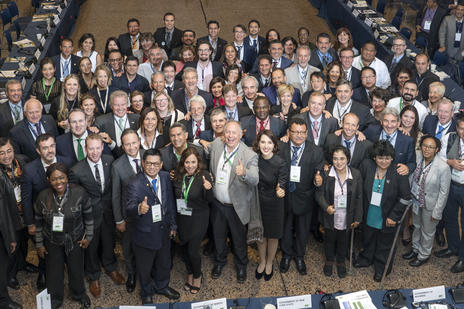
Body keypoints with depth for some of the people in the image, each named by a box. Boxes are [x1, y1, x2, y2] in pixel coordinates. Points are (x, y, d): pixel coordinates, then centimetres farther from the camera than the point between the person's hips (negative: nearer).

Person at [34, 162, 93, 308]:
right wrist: (39, 244, 3)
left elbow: (88, 216, -6)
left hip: (75, 240, 0)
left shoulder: (79, 193, -21)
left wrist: (88, 236, -1)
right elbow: (38, 222, -3)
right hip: (52, 242, 0)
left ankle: (79, 294, 48)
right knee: (54, 271, 15)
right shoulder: (43, 197, -17)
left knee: (76, 269, 18)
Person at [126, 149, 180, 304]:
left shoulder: (166, 177, -6)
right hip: (145, 234, -5)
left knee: (164, 263, 26)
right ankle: (147, 293, 44)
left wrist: (173, 224, 10)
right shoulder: (135, 184, -24)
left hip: (164, 230, 5)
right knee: (145, 267, 17)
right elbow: (129, 208, -34)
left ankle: (161, 286, 54)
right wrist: (139, 209, -57)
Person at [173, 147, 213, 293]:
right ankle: (190, 274, 43)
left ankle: (197, 276, 27)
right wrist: (172, 180, -8)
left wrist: (208, 189, -35)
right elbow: (176, 195, 7)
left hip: (198, 217, -4)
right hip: (181, 217, 5)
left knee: (193, 251, -2)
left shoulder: (204, 175, -18)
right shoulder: (178, 175, -7)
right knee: (184, 247, 18)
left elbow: (210, 200, -16)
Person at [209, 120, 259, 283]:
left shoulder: (250, 155, -21)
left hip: (237, 207, -3)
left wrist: (244, 173, -54)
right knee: (218, 236, 23)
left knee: (239, 239, 17)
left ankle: (241, 266, 42)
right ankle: (220, 261, 49)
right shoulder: (216, 145, -8)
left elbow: (255, 180, -34)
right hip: (217, 204, 4)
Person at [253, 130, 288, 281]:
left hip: (274, 204, -2)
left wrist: (280, 191, -44)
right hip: (257, 202, 2)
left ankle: (269, 263, 43)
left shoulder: (281, 164, -22)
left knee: (273, 235, 18)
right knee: (260, 234, 20)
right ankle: (262, 261, 45)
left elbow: (282, 185, -24)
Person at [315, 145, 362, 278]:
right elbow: (319, 193, -9)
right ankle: (329, 260, 48)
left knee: (343, 240, 22)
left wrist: (357, 218, -3)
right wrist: (326, 207, -27)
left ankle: (341, 262, 47)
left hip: (347, 217, 1)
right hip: (330, 216, -1)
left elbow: (359, 198, -6)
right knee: (330, 239, 21)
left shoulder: (356, 174, -14)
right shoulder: (325, 174, -18)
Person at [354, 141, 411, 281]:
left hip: (387, 219, -3)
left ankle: (381, 268, 42)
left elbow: (405, 198, -15)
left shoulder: (399, 174, -22)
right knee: (368, 239, 28)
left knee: (384, 245, 18)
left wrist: (394, 217, -14)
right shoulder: (366, 165, -14)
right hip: (368, 215, 3)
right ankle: (366, 259, 55)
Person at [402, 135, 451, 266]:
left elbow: (443, 192, -19)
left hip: (430, 204, -5)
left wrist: (437, 213, -14)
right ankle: (415, 249, 52)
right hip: (416, 200, 5)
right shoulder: (417, 156, -15)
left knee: (427, 231, 18)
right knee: (417, 226, 27)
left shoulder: (443, 167, -29)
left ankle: (424, 255, 42)